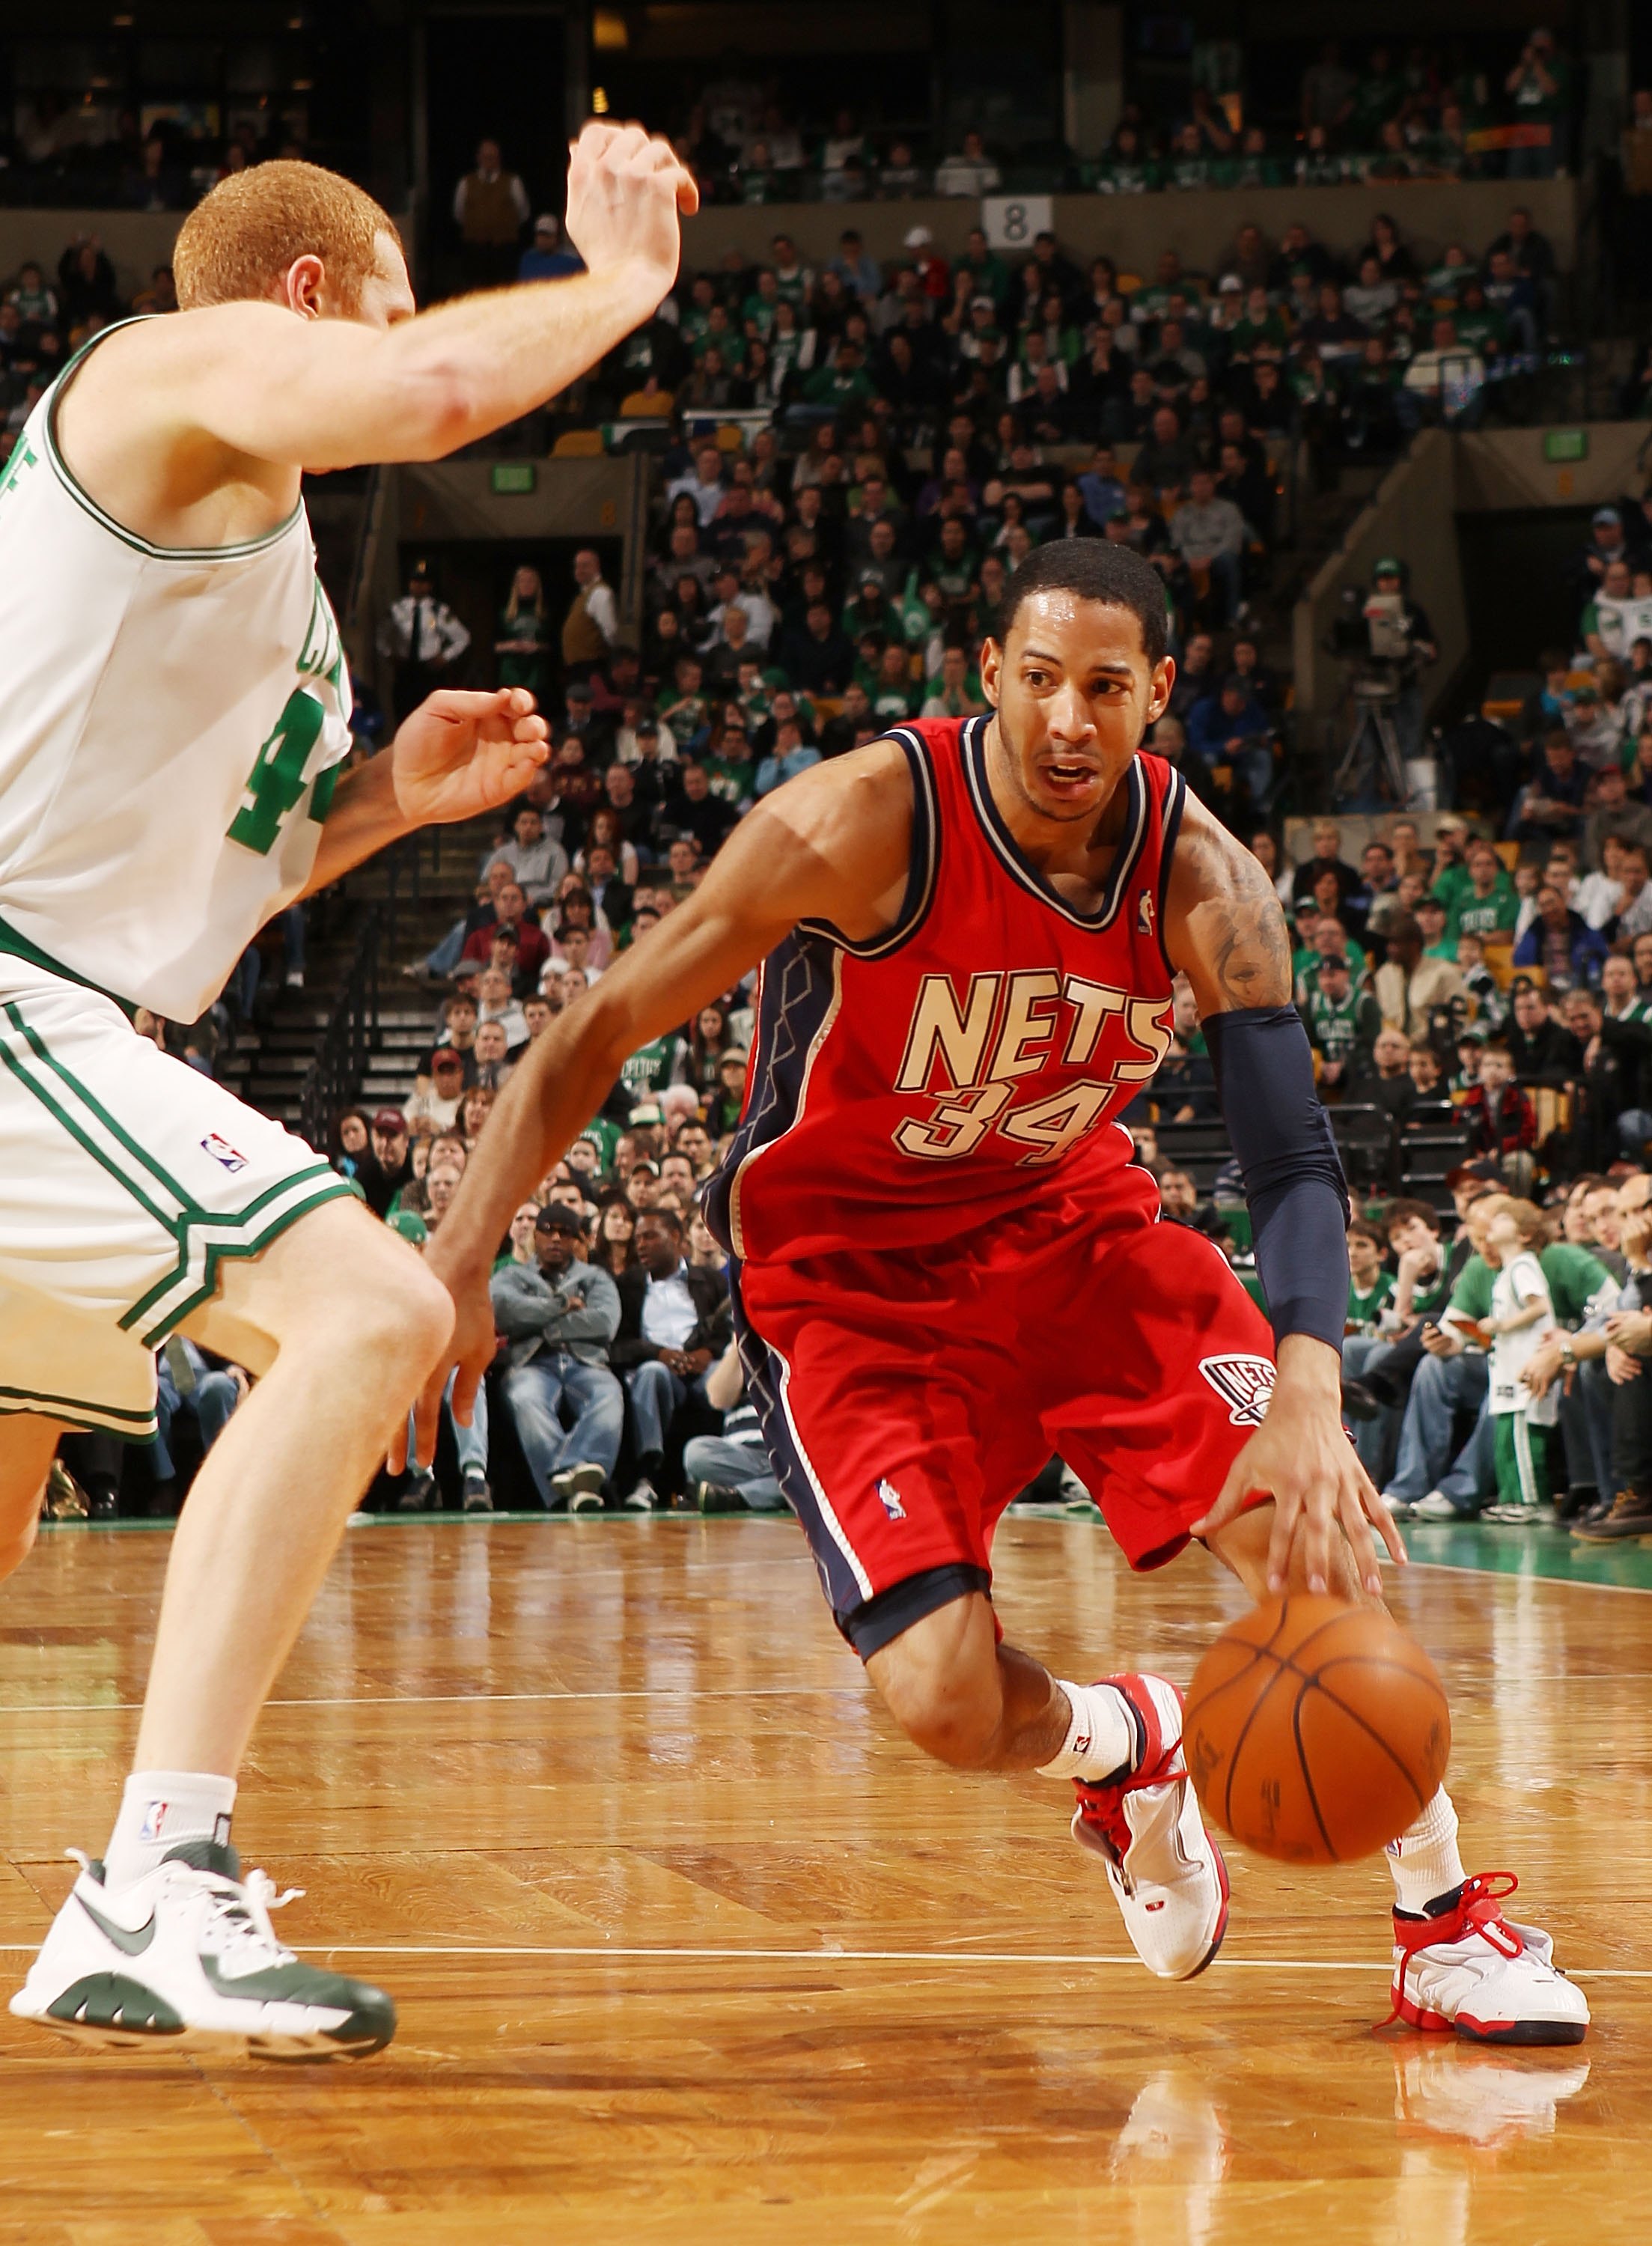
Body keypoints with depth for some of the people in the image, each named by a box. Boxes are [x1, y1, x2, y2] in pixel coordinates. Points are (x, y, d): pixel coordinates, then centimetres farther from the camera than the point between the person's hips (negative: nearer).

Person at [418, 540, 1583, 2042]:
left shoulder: (1202, 880, -15)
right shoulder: (867, 822, -25)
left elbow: (1293, 1161, -20)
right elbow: (604, 1030, -19)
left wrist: (1310, 1395, -40)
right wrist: (459, 1269, -26)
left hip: (1069, 1222, 3)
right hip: (849, 1268, -3)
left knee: (1314, 1533, -18)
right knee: (945, 1706, -19)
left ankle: (1444, 1928, 4)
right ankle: (1117, 1746, 20)